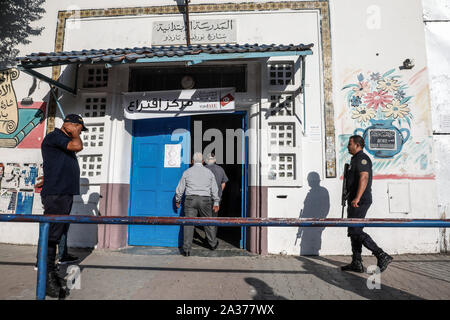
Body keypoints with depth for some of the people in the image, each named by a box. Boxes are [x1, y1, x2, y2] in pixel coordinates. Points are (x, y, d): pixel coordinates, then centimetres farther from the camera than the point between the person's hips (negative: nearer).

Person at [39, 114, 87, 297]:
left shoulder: (64, 141, 23)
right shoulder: (54, 136, -8)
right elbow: (78, 146, -21)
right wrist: (73, 132, -6)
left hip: (66, 194, 10)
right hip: (55, 194, -10)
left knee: (58, 232, 14)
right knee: (51, 234, -8)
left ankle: (49, 267, 25)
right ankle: (47, 276, -3)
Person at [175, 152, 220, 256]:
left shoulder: (187, 172, 4)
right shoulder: (209, 172, 6)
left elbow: (180, 188, 7)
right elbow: (214, 189, 8)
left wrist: (177, 200, 19)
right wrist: (216, 202, 14)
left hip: (190, 200, -1)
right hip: (205, 200, 1)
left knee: (189, 224, 0)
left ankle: (186, 249, -2)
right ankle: (213, 244, 31)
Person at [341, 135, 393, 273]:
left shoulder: (362, 158, -11)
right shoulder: (356, 159, 22)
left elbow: (364, 178, -24)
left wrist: (357, 198, -32)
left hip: (360, 201, -11)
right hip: (355, 202, 11)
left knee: (355, 231, -12)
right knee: (354, 232, 10)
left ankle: (382, 256, -6)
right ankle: (357, 263, 16)